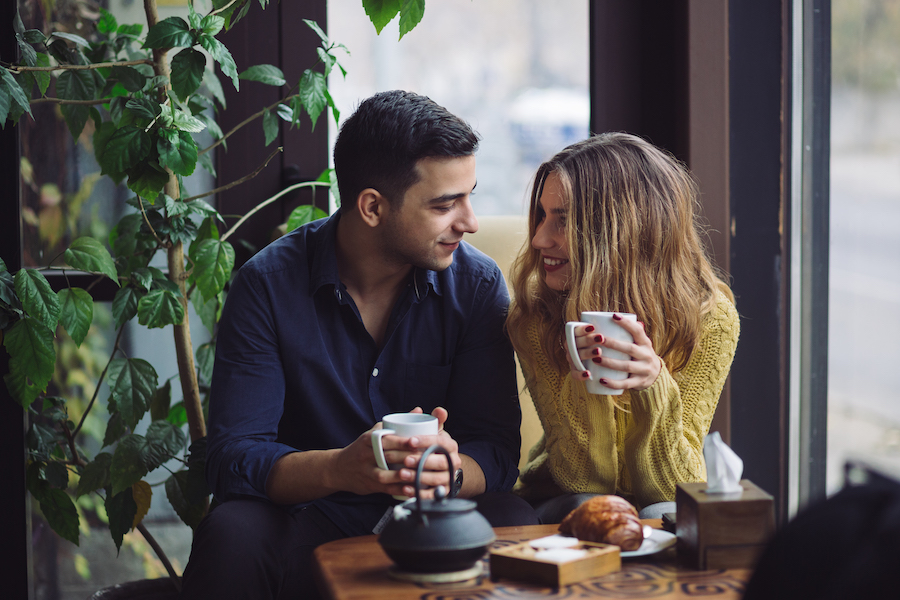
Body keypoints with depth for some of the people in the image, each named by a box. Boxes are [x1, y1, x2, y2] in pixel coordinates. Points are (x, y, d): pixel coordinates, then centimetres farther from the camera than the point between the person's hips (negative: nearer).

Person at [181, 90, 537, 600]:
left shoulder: (478, 284, -2)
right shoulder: (268, 284, -8)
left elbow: (496, 452, -6)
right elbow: (233, 457, -14)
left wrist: (448, 471, -32)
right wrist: (338, 468, -35)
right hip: (307, 521, -1)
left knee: (513, 526, -29)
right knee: (231, 535, -33)